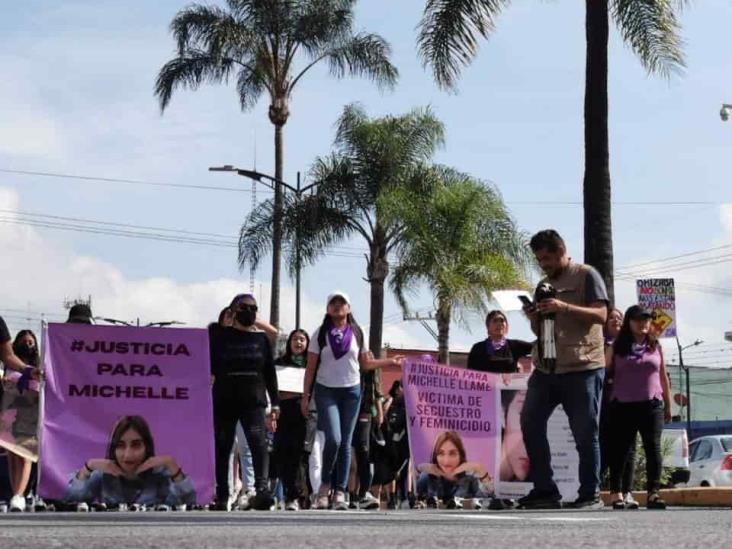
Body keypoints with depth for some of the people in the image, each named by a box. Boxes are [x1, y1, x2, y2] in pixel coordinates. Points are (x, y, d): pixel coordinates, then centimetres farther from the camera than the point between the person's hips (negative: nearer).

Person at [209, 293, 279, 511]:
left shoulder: (261, 339, 13)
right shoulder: (220, 336, 8)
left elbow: (270, 373, 14)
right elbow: (210, 367, 8)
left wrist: (275, 403, 8)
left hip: (254, 401, 0)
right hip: (224, 401, 0)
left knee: (259, 444, -18)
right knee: (222, 448, 5)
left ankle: (261, 489, -29)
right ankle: (222, 496, 14)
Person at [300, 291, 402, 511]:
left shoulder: (356, 333, 9)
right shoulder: (321, 334, 2)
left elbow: (364, 364, 15)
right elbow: (311, 368, 3)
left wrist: (390, 361, 8)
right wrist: (305, 396, -2)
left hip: (351, 391, 3)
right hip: (326, 391, -3)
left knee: (346, 442, 2)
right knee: (333, 439, -17)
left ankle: (340, 492, 6)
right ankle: (325, 484, 3)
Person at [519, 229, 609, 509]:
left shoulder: (586, 275, 1)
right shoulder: (543, 285, 20)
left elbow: (601, 315, -9)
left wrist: (565, 307, -20)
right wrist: (533, 318, 2)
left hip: (582, 368, -6)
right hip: (545, 369, 6)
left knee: (585, 434, -3)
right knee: (530, 424, -2)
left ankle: (591, 494, 6)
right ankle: (544, 489, 4)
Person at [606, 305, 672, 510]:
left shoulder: (655, 347, 10)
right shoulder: (616, 348, 4)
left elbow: (663, 378, 13)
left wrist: (668, 405, 13)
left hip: (652, 405, 1)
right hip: (623, 406, -1)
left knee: (653, 448, -5)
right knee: (620, 449, 1)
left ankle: (653, 492, -4)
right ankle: (615, 492, 7)